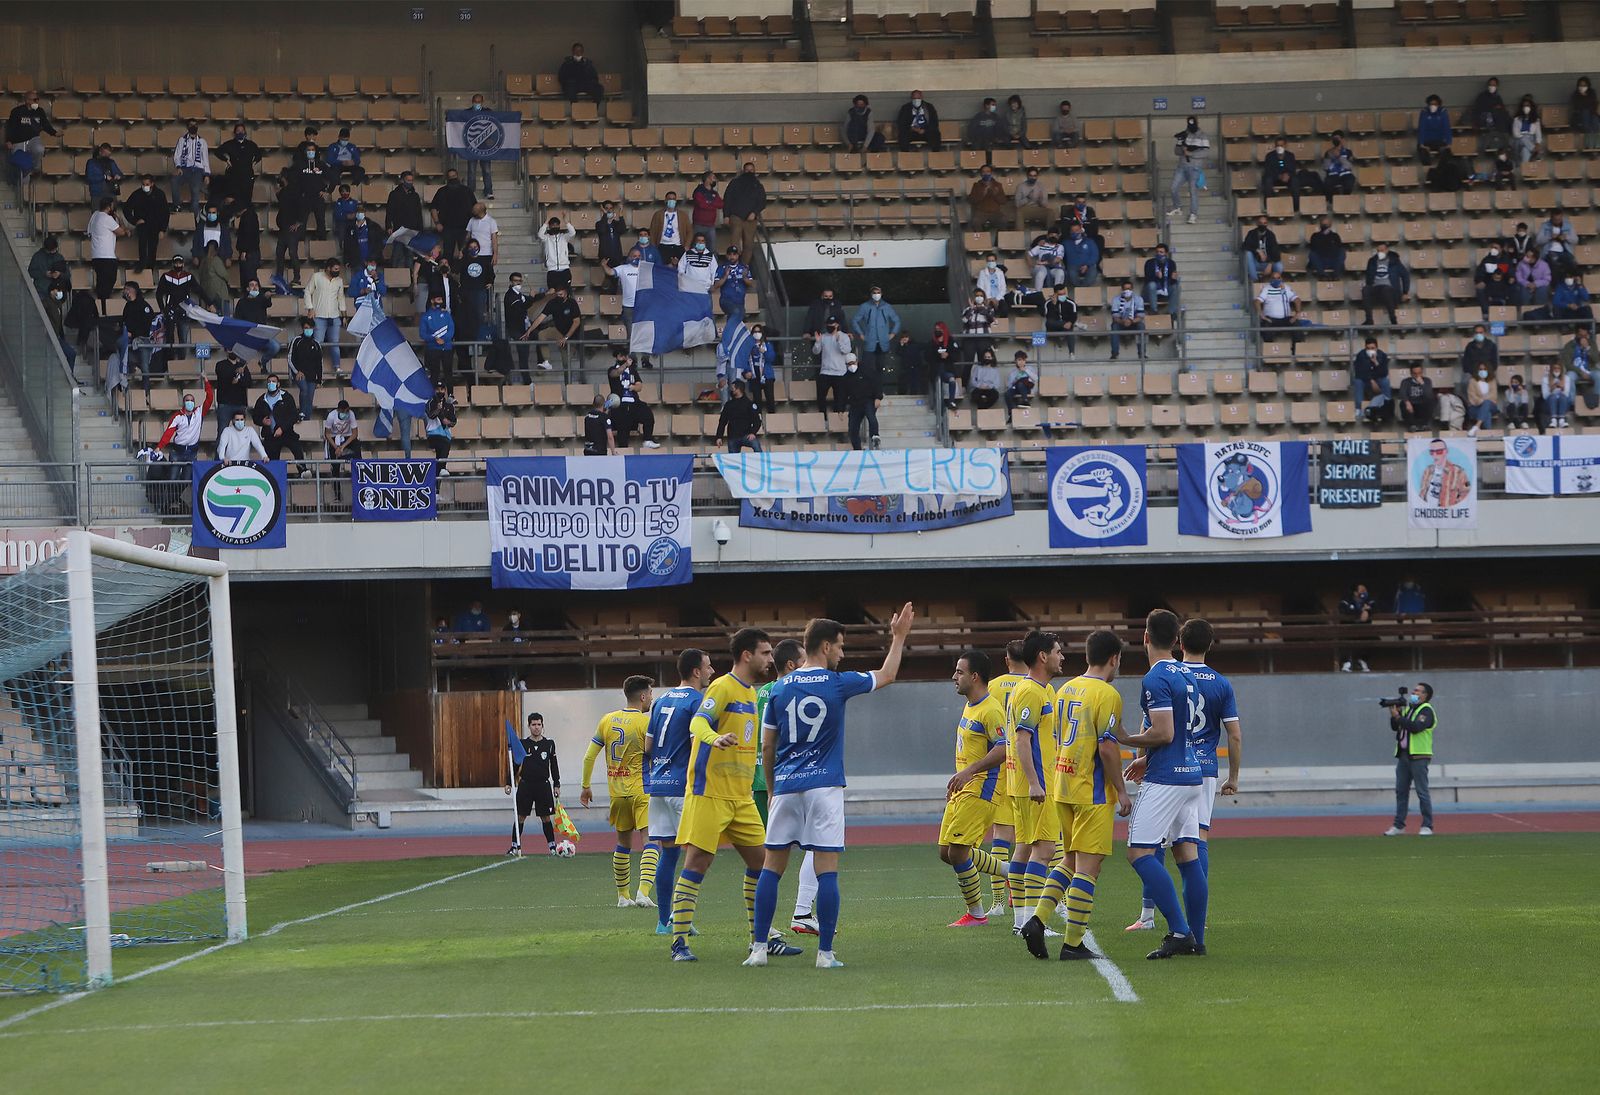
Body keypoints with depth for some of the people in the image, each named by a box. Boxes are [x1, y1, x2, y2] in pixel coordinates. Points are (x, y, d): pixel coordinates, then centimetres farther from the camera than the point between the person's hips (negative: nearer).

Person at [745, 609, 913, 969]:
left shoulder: (779, 689, 5)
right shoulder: (838, 684, -3)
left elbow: (767, 748, 10)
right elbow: (886, 676, 14)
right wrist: (898, 637, 28)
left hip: (786, 787, 3)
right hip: (824, 787, -3)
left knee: (771, 867, 9)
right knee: (827, 870, -3)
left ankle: (759, 947, 5)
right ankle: (825, 953, -6)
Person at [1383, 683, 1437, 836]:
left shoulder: (1426, 711, -6)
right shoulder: (1407, 709, 18)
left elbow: (1416, 727, -21)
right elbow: (1395, 727, 15)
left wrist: (1398, 716, -18)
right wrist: (1394, 715, -2)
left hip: (1418, 756, -8)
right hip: (1403, 755, 8)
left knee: (1422, 792, -6)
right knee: (1401, 791, 8)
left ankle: (1427, 826, -2)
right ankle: (1399, 825, 12)